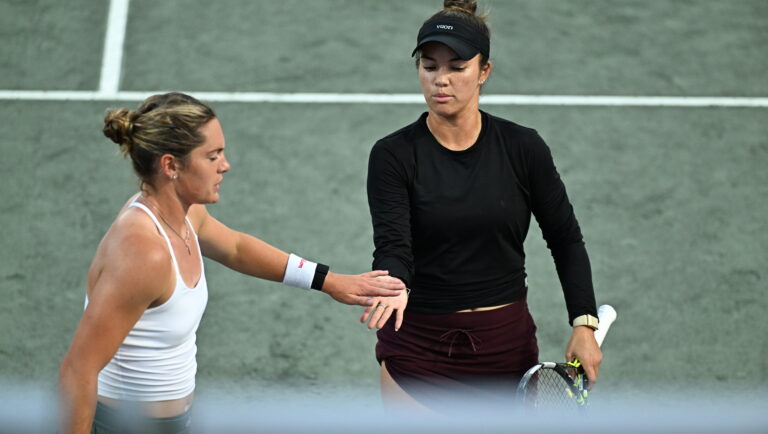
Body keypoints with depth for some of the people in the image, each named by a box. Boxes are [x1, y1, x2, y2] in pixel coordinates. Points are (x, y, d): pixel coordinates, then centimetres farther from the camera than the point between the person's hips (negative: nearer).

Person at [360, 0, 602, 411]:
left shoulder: (523, 147, -4)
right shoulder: (393, 155, -8)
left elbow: (566, 239, 4)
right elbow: (392, 246, -19)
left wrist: (584, 324, -5)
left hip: (507, 345, 1)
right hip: (419, 349, -1)